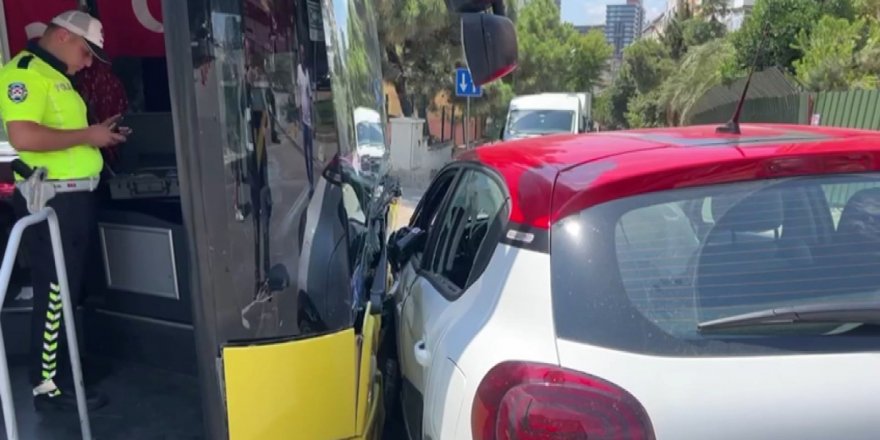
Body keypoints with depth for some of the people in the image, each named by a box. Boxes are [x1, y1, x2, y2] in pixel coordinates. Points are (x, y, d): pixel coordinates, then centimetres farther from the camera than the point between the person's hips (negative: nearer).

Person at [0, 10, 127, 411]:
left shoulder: (55, 75, 17)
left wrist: (96, 135, 11)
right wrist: (86, 136, -19)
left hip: (73, 196, 10)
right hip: (50, 199, -10)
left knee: (68, 290, 17)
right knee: (53, 292, -2)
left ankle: (63, 372, 29)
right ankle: (48, 385, 9)